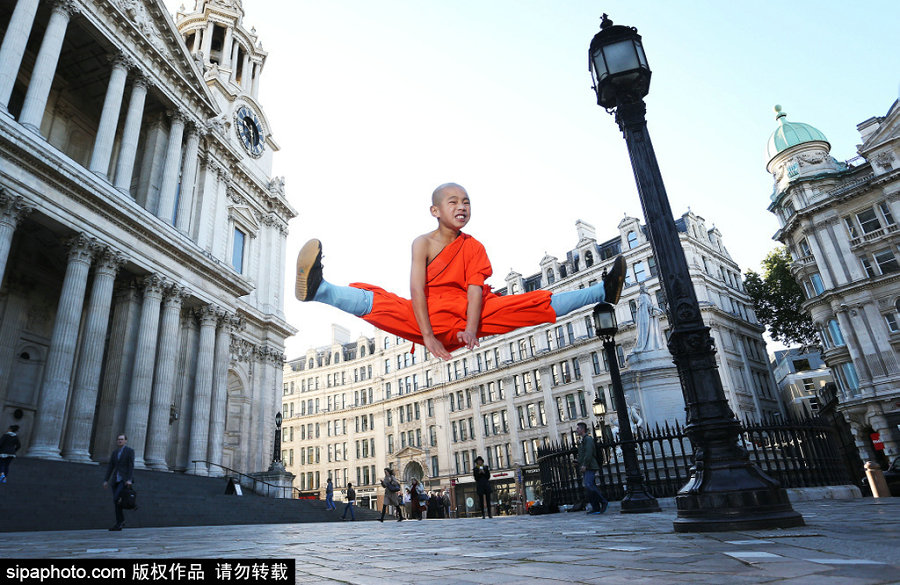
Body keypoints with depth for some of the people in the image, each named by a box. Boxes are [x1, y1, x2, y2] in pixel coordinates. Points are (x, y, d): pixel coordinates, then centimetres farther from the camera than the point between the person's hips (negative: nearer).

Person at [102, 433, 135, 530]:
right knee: (116, 501, 3)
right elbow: (110, 467, 11)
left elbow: (131, 466, -13)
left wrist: (129, 479, -22)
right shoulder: (114, 452, 13)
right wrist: (106, 480, 3)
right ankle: (120, 524, 14)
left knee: (116, 499, -21)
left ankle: (119, 521, -7)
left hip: (125, 479, -6)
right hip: (116, 479, 6)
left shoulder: (130, 451, -5)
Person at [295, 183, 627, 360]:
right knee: (377, 300, -25)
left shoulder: (474, 248, 5)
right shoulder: (423, 243, -3)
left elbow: (475, 291, -8)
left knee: (534, 304, -6)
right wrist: (427, 336, -26)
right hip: (426, 320, -1)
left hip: (466, 319, 2)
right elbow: (417, 289, -15)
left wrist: (471, 330, -26)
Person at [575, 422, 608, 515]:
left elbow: (589, 453, -18)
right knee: (588, 488, 5)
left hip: (590, 467, -10)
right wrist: (580, 464, 16)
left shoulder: (588, 439, -8)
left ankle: (603, 502, -10)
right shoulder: (583, 440, 23)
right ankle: (596, 508, 7)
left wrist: (584, 465, -21)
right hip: (586, 469, 10)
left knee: (589, 485, -19)